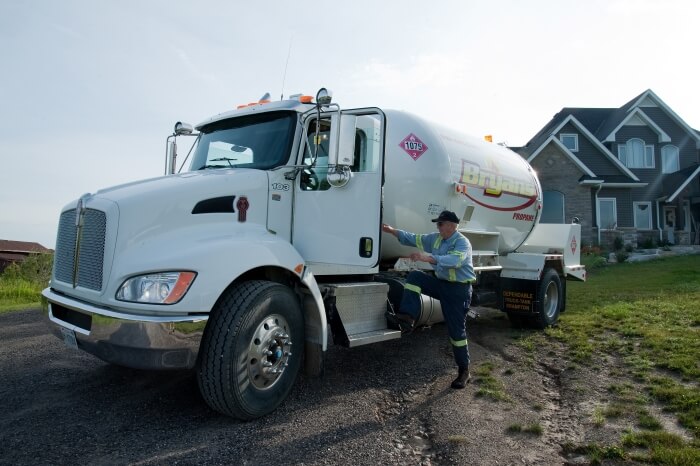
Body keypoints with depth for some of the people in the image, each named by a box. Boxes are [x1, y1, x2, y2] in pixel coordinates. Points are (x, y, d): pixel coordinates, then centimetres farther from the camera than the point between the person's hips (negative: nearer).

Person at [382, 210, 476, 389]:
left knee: (457, 331, -3)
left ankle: (464, 371, 11)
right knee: (415, 276, -10)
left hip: (458, 289, -7)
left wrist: (428, 257, -47)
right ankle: (407, 318, -14)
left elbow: (455, 260, -37)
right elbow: (414, 239, 12)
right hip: (441, 283, 7)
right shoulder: (435, 238, 6)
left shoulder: (462, 243, -18)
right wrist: (393, 231, 3)